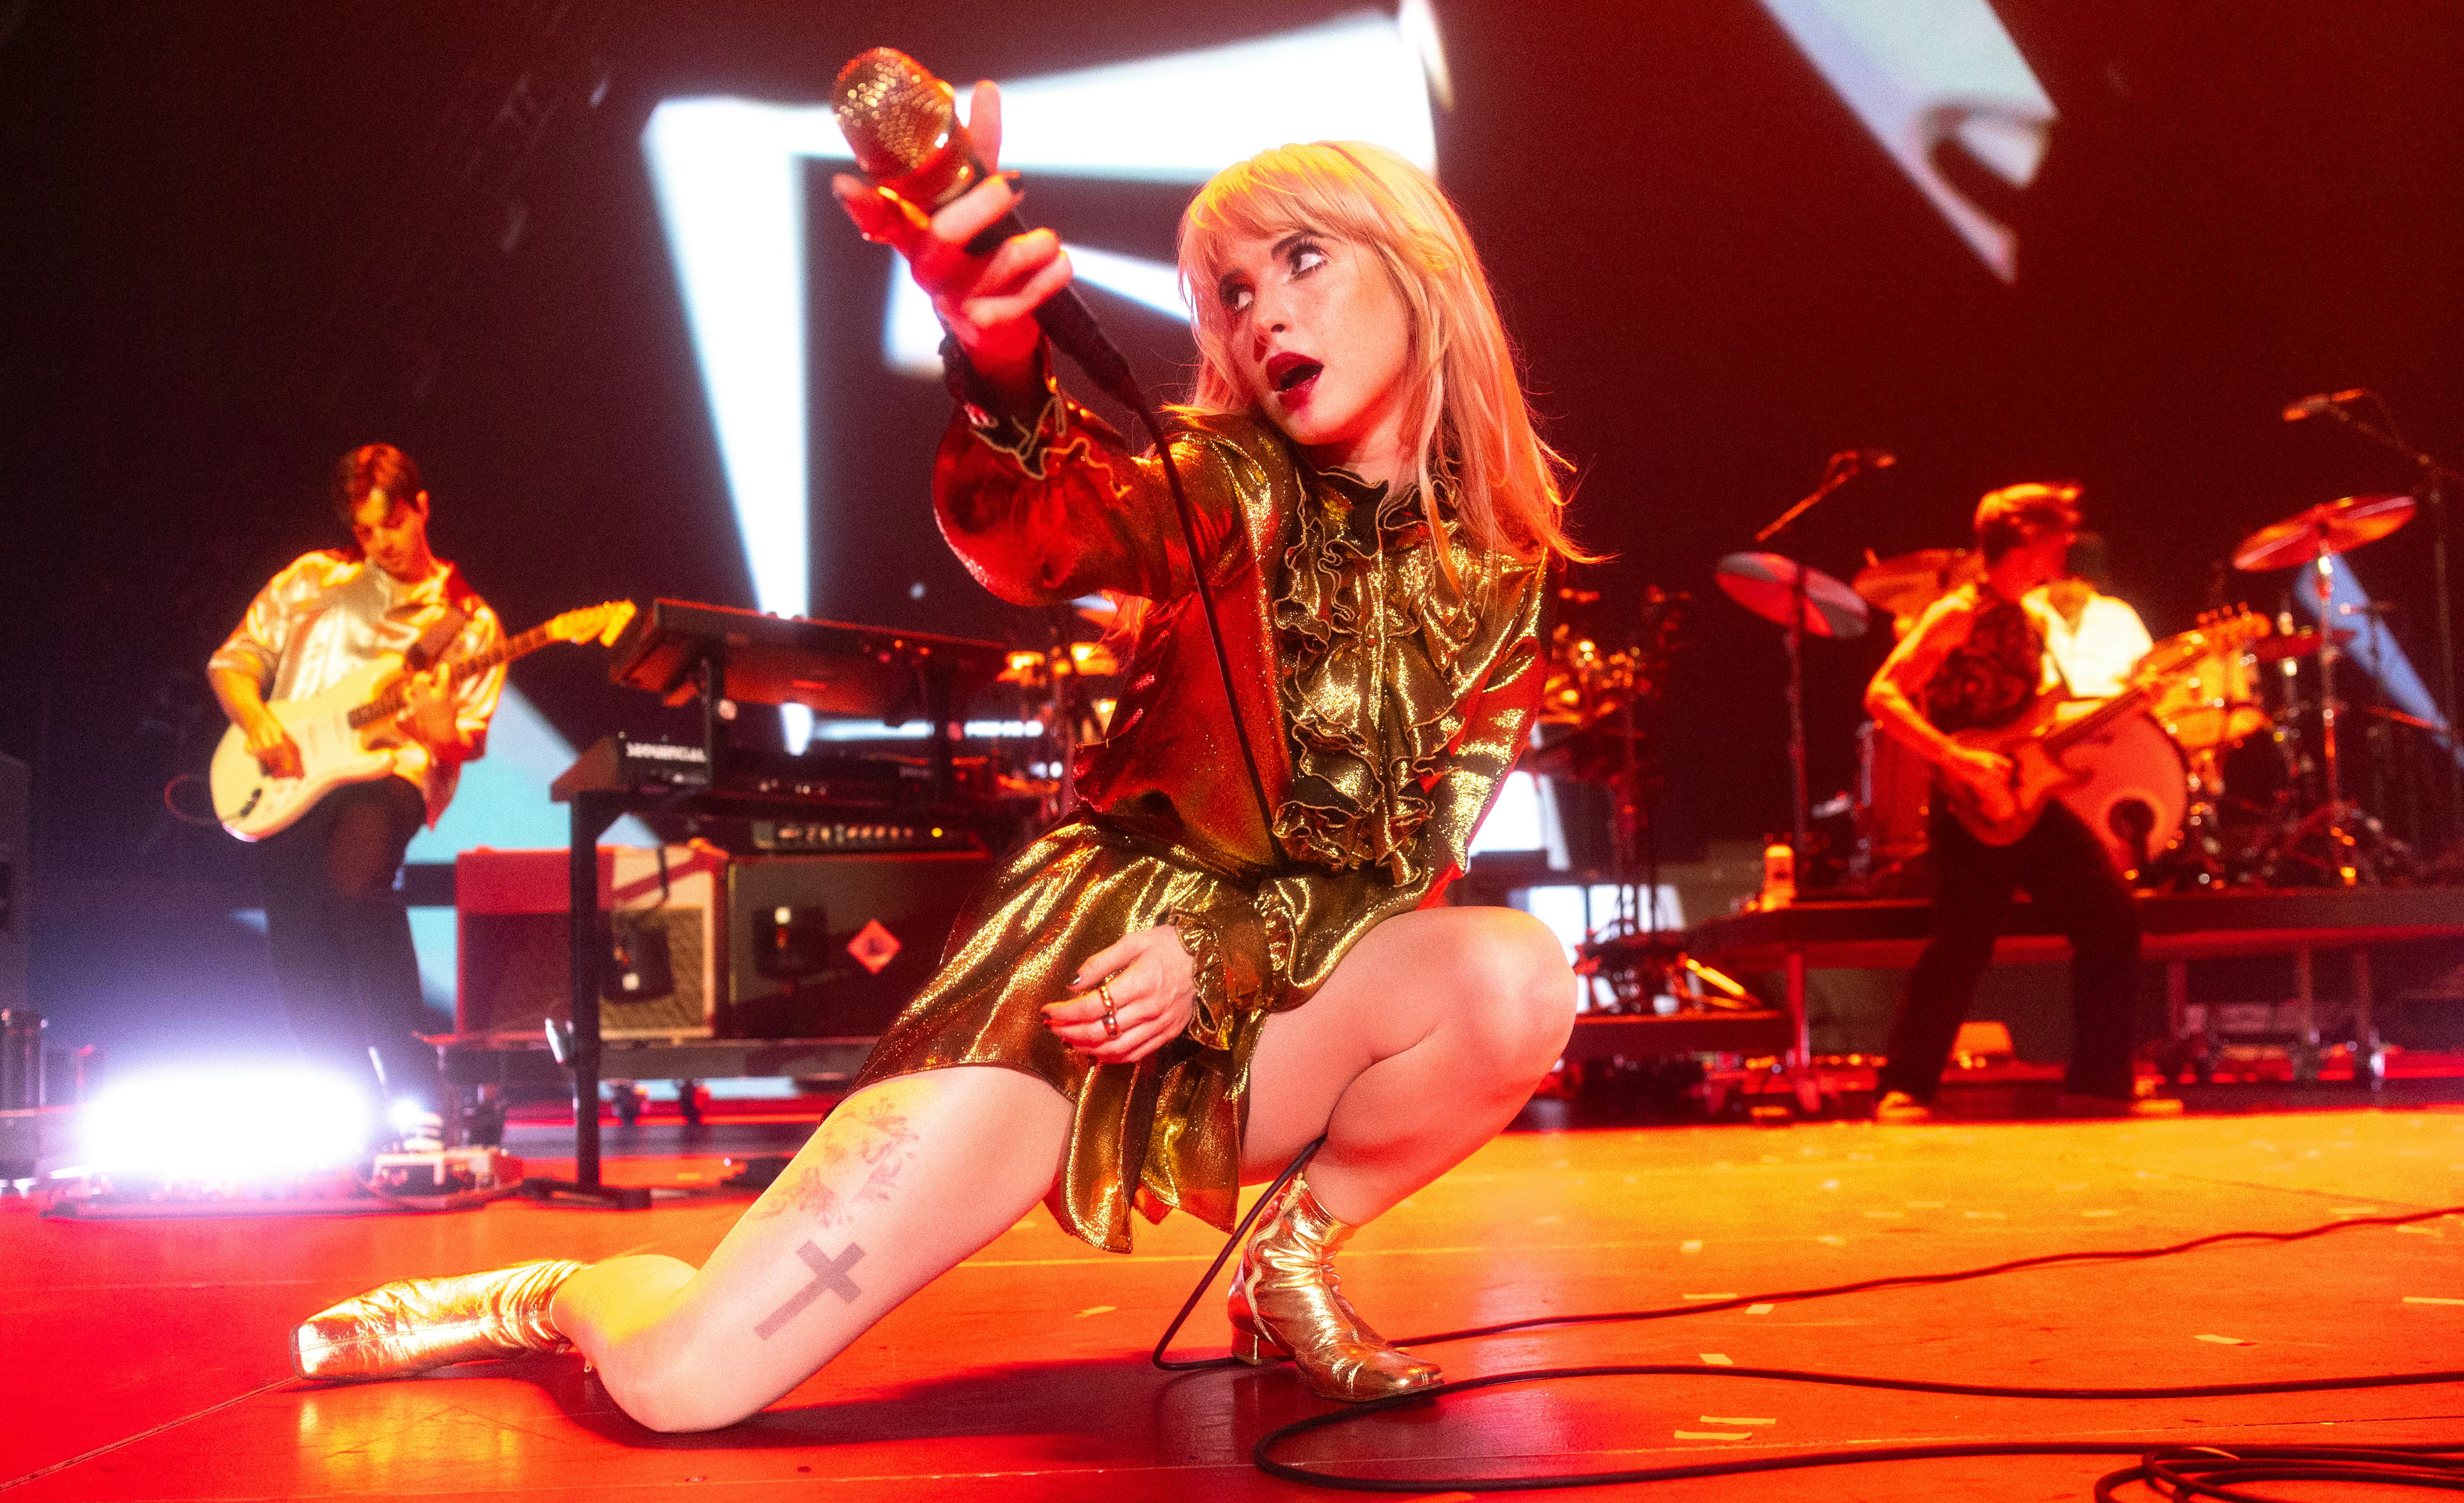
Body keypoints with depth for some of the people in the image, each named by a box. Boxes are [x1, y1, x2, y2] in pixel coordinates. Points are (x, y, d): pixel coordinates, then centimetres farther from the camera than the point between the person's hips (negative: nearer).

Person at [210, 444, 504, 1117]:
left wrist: (443, 733, -17)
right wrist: (258, 722, -3)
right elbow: (233, 660, 16)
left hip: (390, 769, -3)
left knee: (355, 880, -33)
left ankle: (413, 1096, -27)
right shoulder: (314, 579, 16)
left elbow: (467, 743, 7)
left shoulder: (469, 621, 11)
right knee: (302, 955, -7)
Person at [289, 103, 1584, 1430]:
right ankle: (560, 1297, 24)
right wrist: (998, 367, -52)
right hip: (1067, 980, -3)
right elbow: (1035, 537, -30)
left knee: (1516, 975, -29)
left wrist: (1224, 955, -15)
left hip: (1262, 1006, 3)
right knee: (683, 1382, -15)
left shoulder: (1497, 572, 3)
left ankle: (1291, 1268, 0)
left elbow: (1411, 853, 2)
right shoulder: (1231, 486, -7)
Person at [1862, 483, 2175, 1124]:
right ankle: (1903, 1091, 0)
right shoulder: (1960, 615, -11)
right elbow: (1882, 696, -18)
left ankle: (2098, 1083, 12)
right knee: (1961, 947, -12)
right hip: (1973, 807, -8)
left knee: (2113, 921, 4)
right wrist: (1962, 762, -25)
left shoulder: (2039, 617, 15)